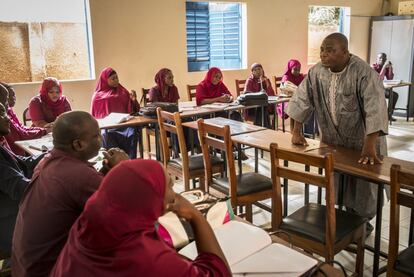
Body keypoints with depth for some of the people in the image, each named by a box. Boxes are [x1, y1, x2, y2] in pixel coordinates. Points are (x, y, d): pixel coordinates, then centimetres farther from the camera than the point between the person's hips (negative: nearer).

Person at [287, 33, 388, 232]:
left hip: (361, 140, -4)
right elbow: (302, 99, 0)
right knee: (334, 181, 13)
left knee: (363, 183, 4)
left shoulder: (364, 73, -23)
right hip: (332, 138, 5)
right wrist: (296, 132, -3)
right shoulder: (317, 71, -7)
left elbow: (375, 109, -30)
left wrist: (370, 145, -37)